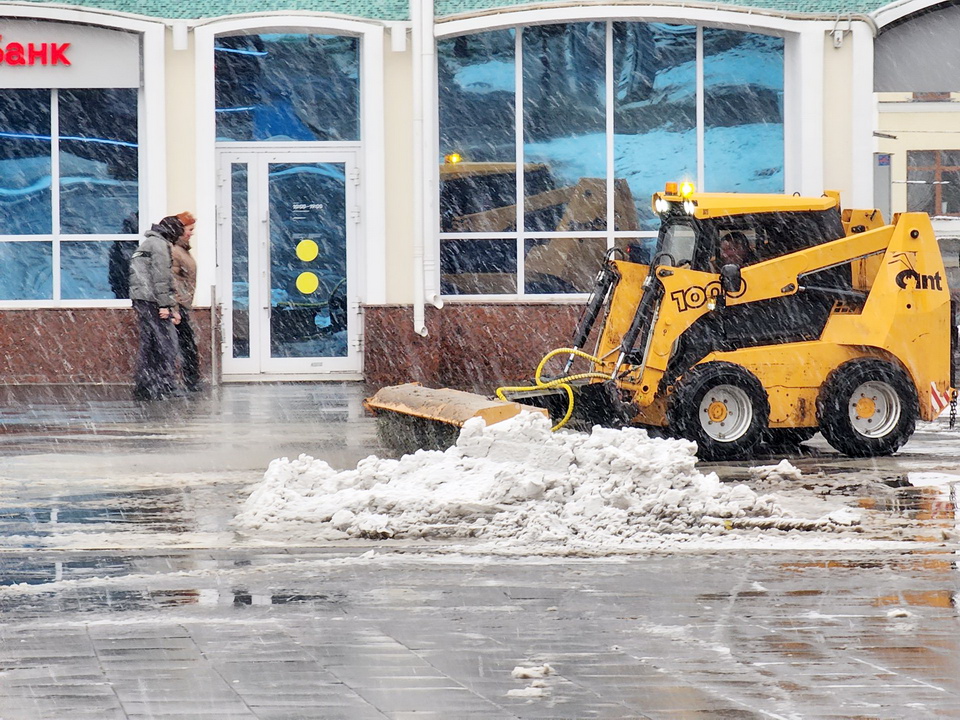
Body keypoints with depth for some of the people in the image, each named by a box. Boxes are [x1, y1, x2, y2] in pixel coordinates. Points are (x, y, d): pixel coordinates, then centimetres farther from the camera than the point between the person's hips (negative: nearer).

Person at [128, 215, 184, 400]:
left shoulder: (146, 243, 24)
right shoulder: (160, 244, -7)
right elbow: (161, 276, -15)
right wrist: (164, 304, -16)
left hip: (140, 300, 10)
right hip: (152, 301, -10)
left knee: (148, 344, 10)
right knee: (167, 344, -8)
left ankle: (142, 387, 8)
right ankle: (166, 386, -11)